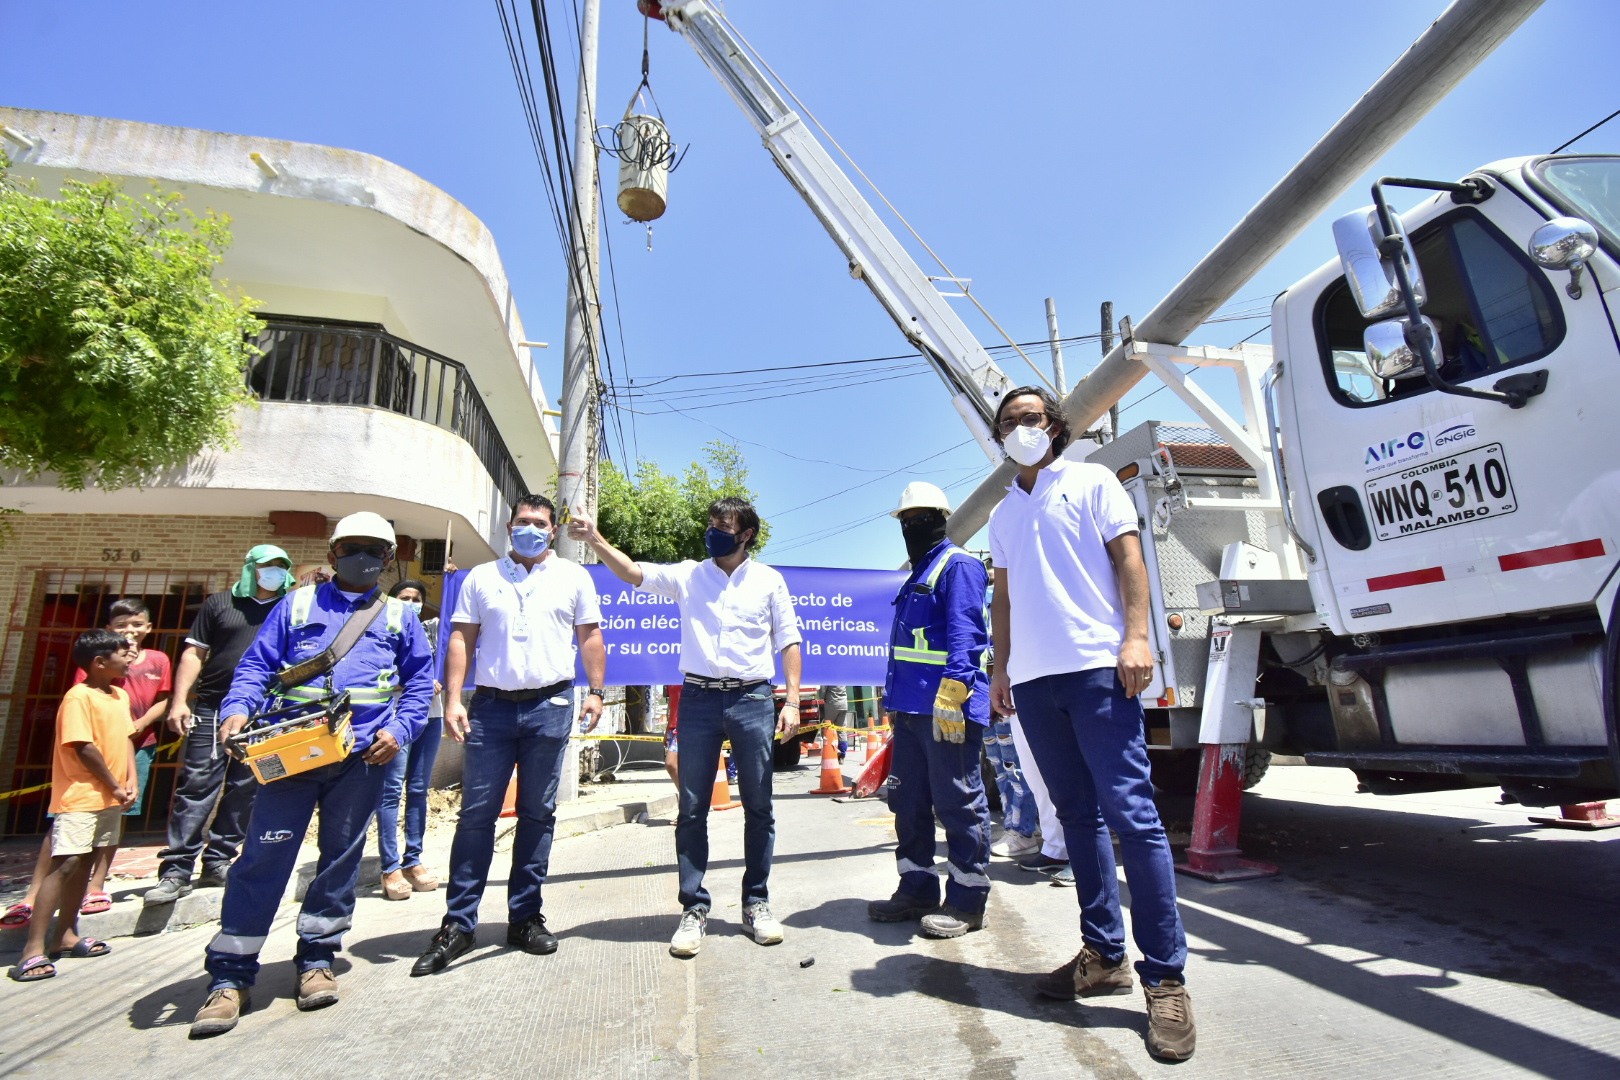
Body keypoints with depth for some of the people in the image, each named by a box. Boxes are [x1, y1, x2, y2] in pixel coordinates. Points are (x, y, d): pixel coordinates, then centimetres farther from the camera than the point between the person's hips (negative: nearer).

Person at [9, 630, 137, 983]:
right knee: (64, 865, -9)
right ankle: (34, 948, -3)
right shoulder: (78, 697, -14)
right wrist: (115, 786, -11)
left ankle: (65, 936, 23)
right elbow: (84, 748, -17)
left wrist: (130, 782, 0)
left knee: (84, 864, 13)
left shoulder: (120, 696, 10)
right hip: (81, 797, -8)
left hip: (109, 799, 8)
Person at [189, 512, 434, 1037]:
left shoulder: (399, 616, 11)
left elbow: (420, 682, 9)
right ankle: (230, 977, 11)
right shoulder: (297, 605, 12)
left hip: (362, 757, 1)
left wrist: (398, 729, -5)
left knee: (341, 856, 9)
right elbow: (256, 666, 7)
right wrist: (238, 709, -11)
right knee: (264, 856, -2)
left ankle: (316, 960, 24)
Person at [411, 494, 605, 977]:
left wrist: (595, 692, -3)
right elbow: (461, 639, 6)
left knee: (538, 813, 7)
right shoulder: (481, 578, 11)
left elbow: (590, 637, 7)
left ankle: (525, 916, 20)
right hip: (491, 706, 1)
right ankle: (458, 923, 13)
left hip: (550, 706, 0)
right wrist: (452, 699, -3)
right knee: (476, 813, 2)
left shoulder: (573, 577, 9)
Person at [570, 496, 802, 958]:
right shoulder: (688, 575, 8)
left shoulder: (769, 580, 6)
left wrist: (792, 701, -2)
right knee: (692, 809, 5)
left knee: (758, 807, 8)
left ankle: (756, 903, 23)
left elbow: (788, 642, 6)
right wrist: (595, 540, -17)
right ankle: (694, 908, 18)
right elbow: (634, 573, -2)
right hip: (699, 698, 1)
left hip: (753, 699, 0)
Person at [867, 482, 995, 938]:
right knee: (909, 803, 15)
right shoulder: (917, 574, 22)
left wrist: (950, 692, -27)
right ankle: (917, 890, 27)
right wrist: (893, 700, 24)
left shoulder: (958, 565, -6)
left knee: (958, 805, 1)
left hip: (948, 709, -10)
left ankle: (967, 902, 13)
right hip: (911, 709, 10)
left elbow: (966, 633, -19)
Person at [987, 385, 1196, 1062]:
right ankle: (1103, 954, 20)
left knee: (1132, 814, -8)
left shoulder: (1091, 482, 8)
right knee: (1078, 817, 10)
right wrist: (1000, 669, 15)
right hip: (1032, 678, 5)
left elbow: (1128, 557, -1)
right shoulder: (1003, 513, 20)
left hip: (1095, 667, -5)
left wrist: (1135, 635, -13)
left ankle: (1165, 976, 2)